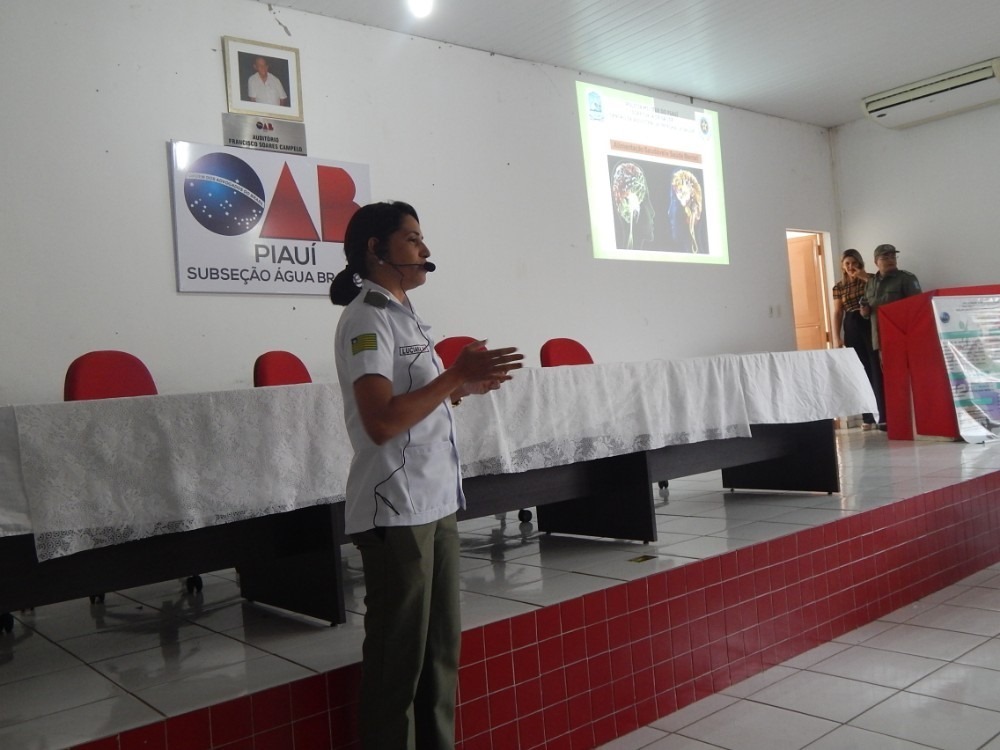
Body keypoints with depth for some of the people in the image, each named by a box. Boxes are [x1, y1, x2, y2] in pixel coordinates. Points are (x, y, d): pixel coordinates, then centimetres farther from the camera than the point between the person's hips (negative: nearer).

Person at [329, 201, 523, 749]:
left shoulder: (402, 314, 15)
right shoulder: (366, 318, -12)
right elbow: (381, 422, -23)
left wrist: (464, 387, 8)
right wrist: (456, 374, -20)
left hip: (435, 500, 9)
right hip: (395, 509, -9)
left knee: (441, 646, 16)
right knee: (399, 654, 2)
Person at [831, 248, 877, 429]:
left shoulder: (869, 279, 6)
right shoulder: (839, 287, 12)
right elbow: (837, 313, 9)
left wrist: (866, 278, -12)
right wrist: (836, 338, 1)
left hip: (870, 325, -2)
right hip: (851, 328, 2)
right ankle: (868, 417, 6)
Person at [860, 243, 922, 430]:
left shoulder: (906, 278, 0)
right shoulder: (870, 283, 16)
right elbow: (867, 309, 28)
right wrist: (864, 311, 5)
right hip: (878, 340, 5)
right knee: (881, 381, 1)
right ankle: (885, 419, 7)